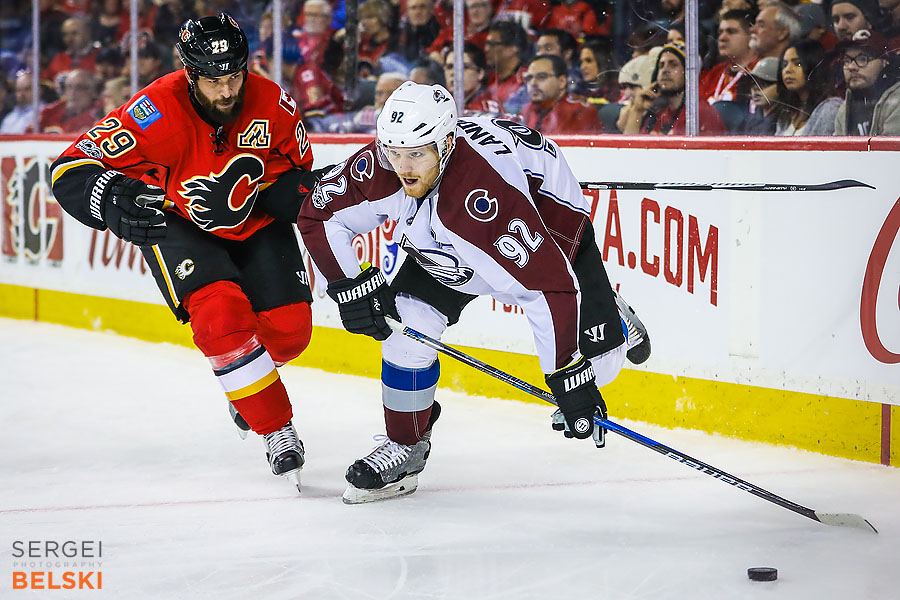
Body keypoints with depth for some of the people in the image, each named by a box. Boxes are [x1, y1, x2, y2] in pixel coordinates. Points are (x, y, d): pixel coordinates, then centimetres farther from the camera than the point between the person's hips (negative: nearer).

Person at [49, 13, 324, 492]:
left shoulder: (271, 105, -19)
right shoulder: (158, 113, -30)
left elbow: (297, 167, 3)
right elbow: (70, 171, -30)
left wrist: (293, 191, -20)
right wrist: (111, 198, -50)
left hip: (253, 222, 3)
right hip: (175, 222, -3)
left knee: (288, 328, -7)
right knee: (221, 314, -26)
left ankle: (247, 379, 29)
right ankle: (276, 430, -12)